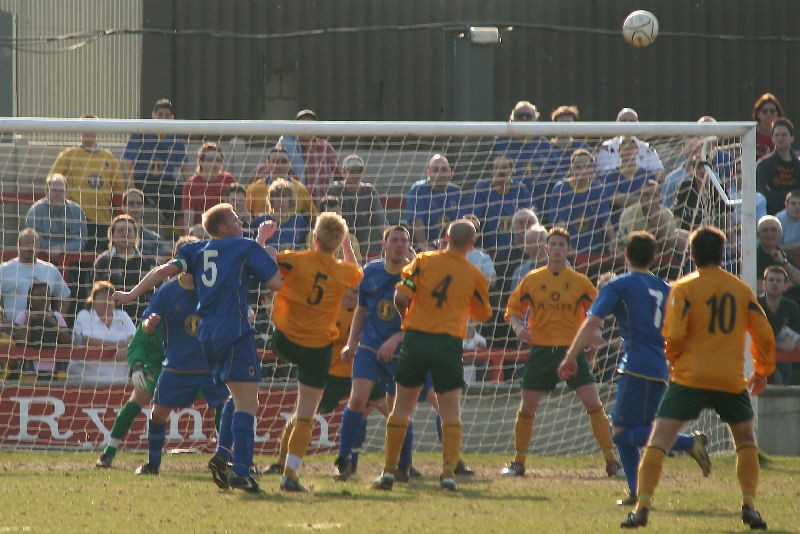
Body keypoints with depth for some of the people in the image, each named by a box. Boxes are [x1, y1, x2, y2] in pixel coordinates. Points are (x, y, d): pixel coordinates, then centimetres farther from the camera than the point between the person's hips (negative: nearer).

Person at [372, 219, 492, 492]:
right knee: (450, 411, 5)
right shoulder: (474, 275, 1)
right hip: (449, 344, 0)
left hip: (416, 337, 0)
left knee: (401, 408, 10)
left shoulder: (423, 261, -1)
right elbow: (483, 315, 13)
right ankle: (449, 472, -8)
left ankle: (389, 471, 9)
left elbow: (400, 296, -6)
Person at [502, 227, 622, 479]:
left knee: (594, 405, -11)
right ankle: (518, 462, 18)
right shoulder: (532, 279, 4)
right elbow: (513, 307, 12)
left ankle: (611, 461, -4)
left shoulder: (579, 282, 2)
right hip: (541, 350, 1)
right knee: (527, 408, 2)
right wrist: (518, 327, -8)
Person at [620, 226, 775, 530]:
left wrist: (673, 359, 11)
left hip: (690, 378, -3)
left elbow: (673, 336, -10)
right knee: (746, 442, 22)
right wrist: (762, 371, 25)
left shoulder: (684, 288, -2)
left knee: (658, 440, -2)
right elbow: (764, 335, 11)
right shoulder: (741, 289, 9)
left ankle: (642, 507, -14)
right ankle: (749, 506, 10)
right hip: (732, 380, 3)